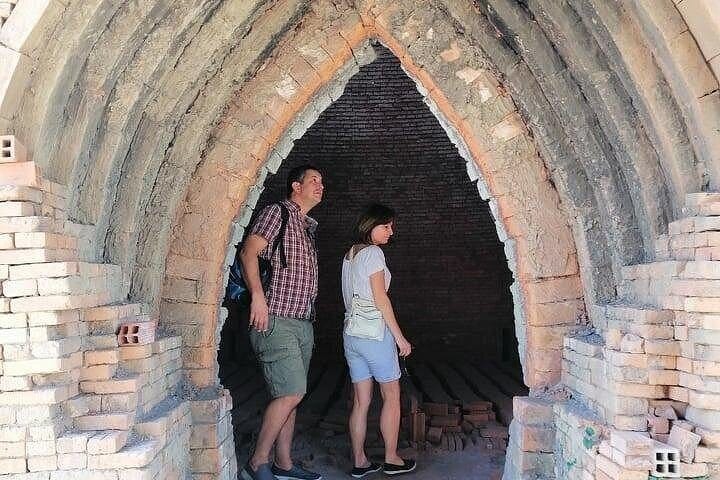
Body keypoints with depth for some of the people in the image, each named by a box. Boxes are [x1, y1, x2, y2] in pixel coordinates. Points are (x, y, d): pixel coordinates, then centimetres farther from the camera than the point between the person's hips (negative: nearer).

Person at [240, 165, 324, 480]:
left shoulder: (309, 226, 22)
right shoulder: (277, 212, -3)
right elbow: (248, 252, -15)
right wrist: (258, 295, -25)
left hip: (303, 324, 9)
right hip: (276, 320, -9)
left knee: (289, 395, 10)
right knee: (291, 392, -14)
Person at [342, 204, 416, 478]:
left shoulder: (349, 255, 16)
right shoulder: (373, 252, -10)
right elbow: (380, 298, -14)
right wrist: (399, 336, -10)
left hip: (351, 332, 8)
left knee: (361, 400, 9)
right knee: (391, 396, 5)